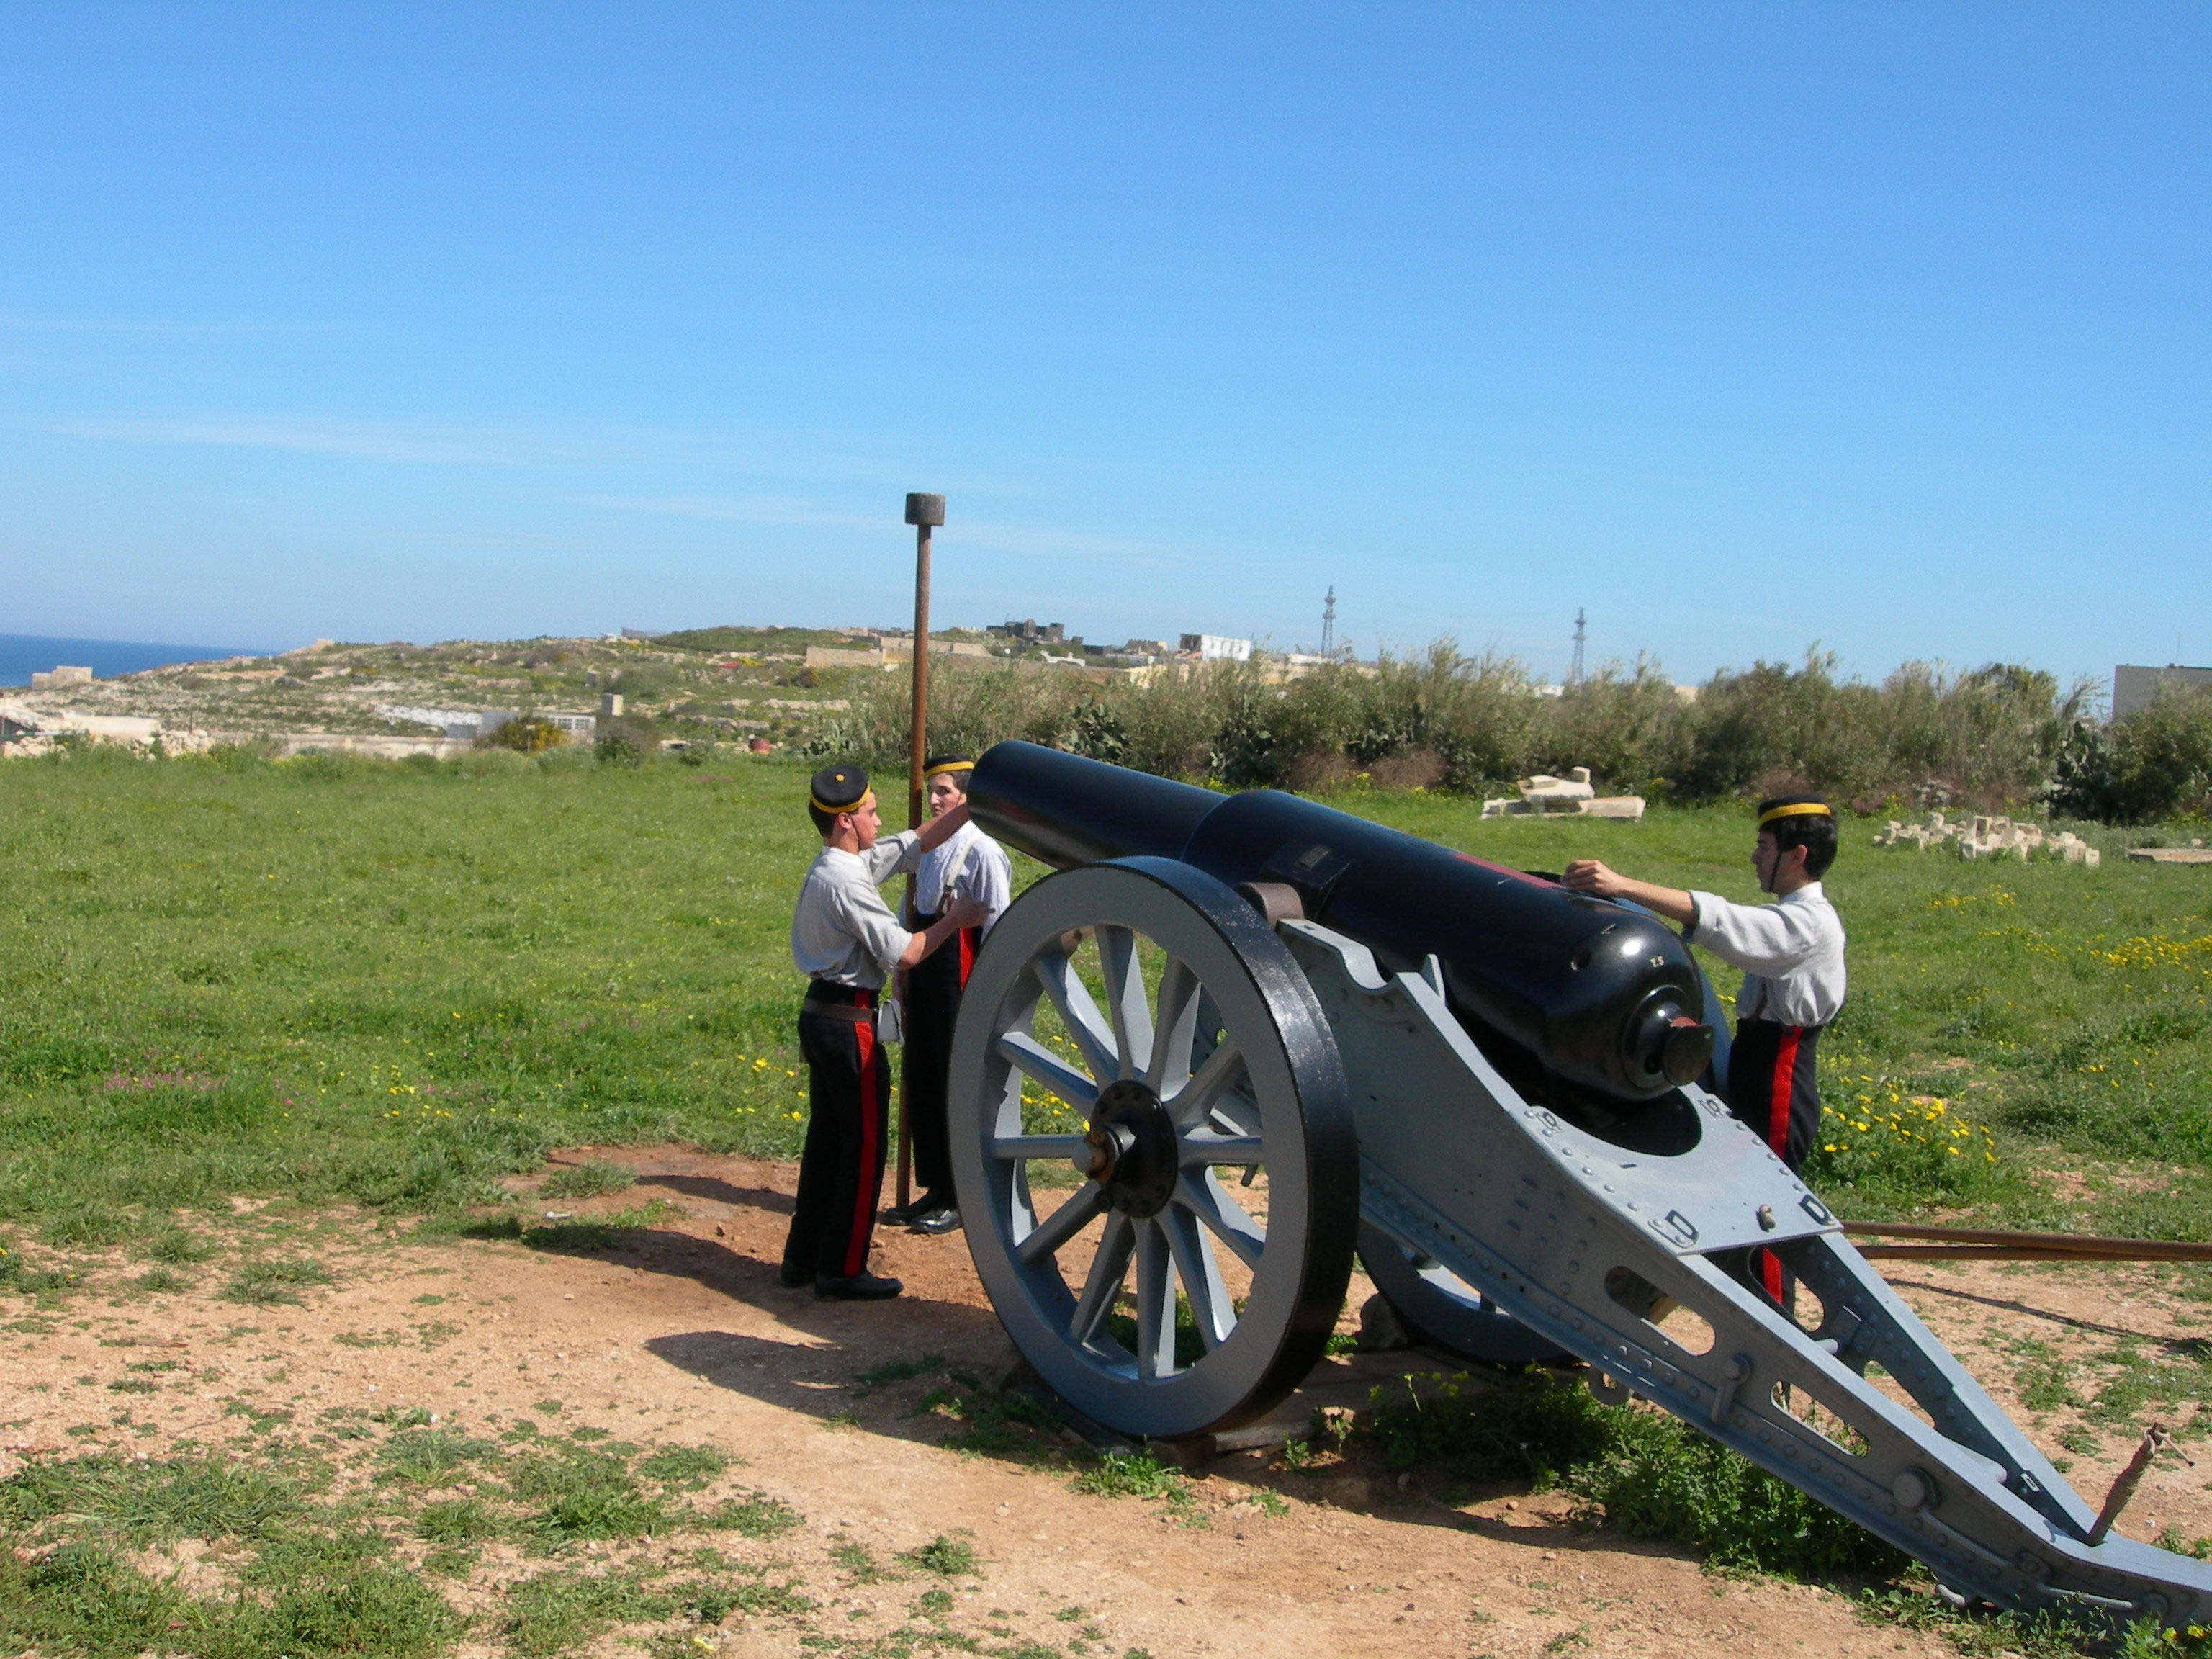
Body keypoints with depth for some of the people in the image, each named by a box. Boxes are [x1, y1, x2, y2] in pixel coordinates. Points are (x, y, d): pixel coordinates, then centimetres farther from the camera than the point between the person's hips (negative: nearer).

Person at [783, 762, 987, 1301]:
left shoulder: (841, 865, 10)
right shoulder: (844, 881, -19)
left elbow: (918, 842, 17)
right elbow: (904, 953, -20)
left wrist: (973, 803, 12)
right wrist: (956, 920, -7)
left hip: (821, 1014, 10)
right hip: (849, 1022, -10)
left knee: (827, 1136, 16)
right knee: (863, 1144, -1)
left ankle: (804, 1257, 22)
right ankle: (842, 1271, 5)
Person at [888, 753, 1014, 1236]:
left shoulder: (981, 851, -14)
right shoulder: (930, 846, 10)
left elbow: (998, 925, -15)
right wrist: (905, 975, 16)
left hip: (960, 981, -8)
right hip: (925, 977, 8)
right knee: (922, 1083, 14)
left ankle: (960, 1198, 13)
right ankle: (934, 1190, 26)